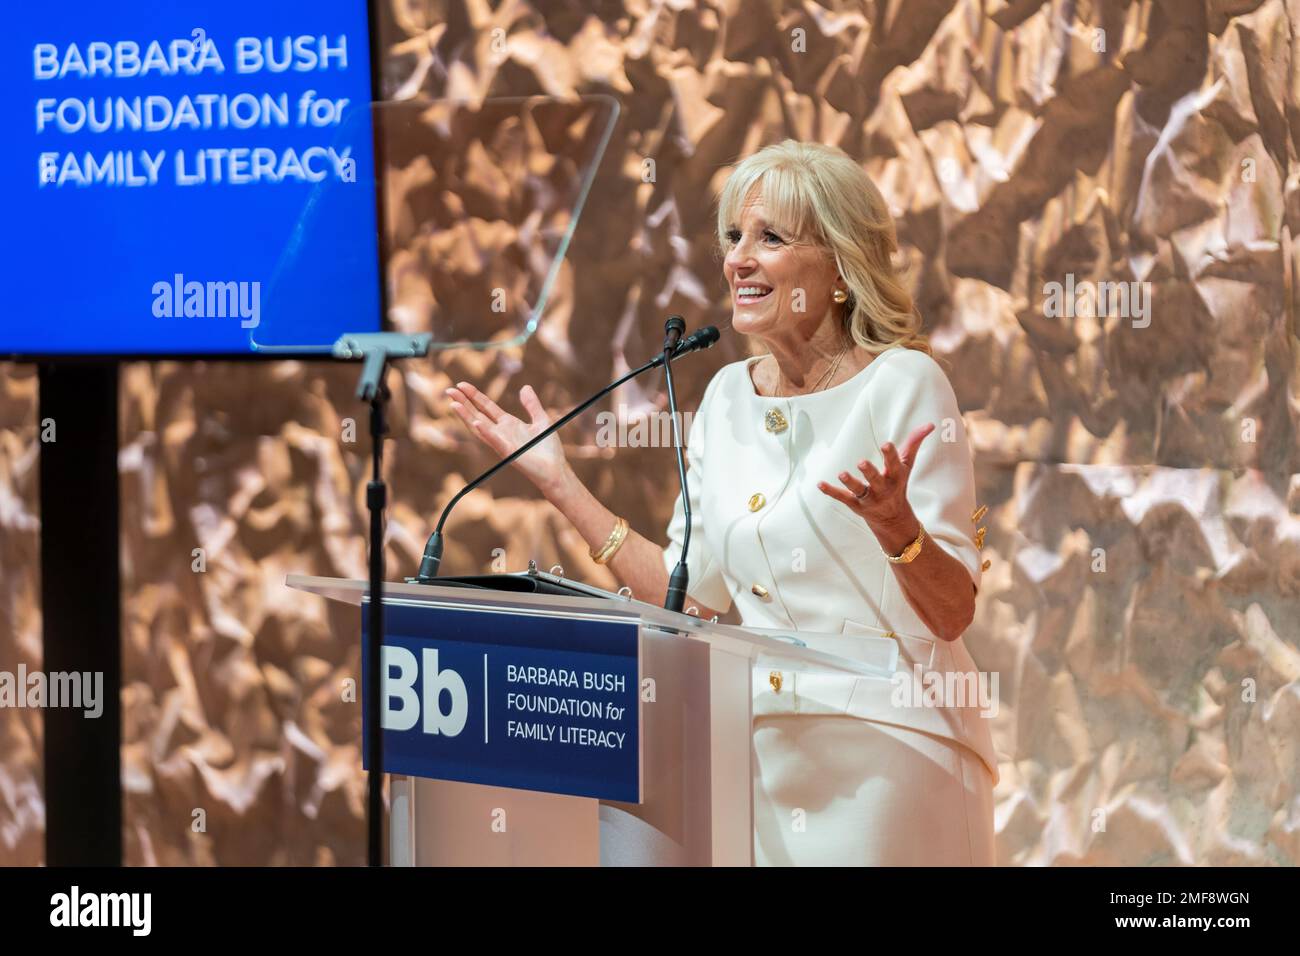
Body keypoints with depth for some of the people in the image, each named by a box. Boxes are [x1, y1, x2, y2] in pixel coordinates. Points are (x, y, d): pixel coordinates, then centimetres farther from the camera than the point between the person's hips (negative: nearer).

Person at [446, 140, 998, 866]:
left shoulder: (903, 384, -11)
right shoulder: (730, 396, 8)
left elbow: (952, 613, -13)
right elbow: (691, 590, 10)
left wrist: (896, 527, -32)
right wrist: (560, 483, 10)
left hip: (887, 750, -6)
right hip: (764, 745, 6)